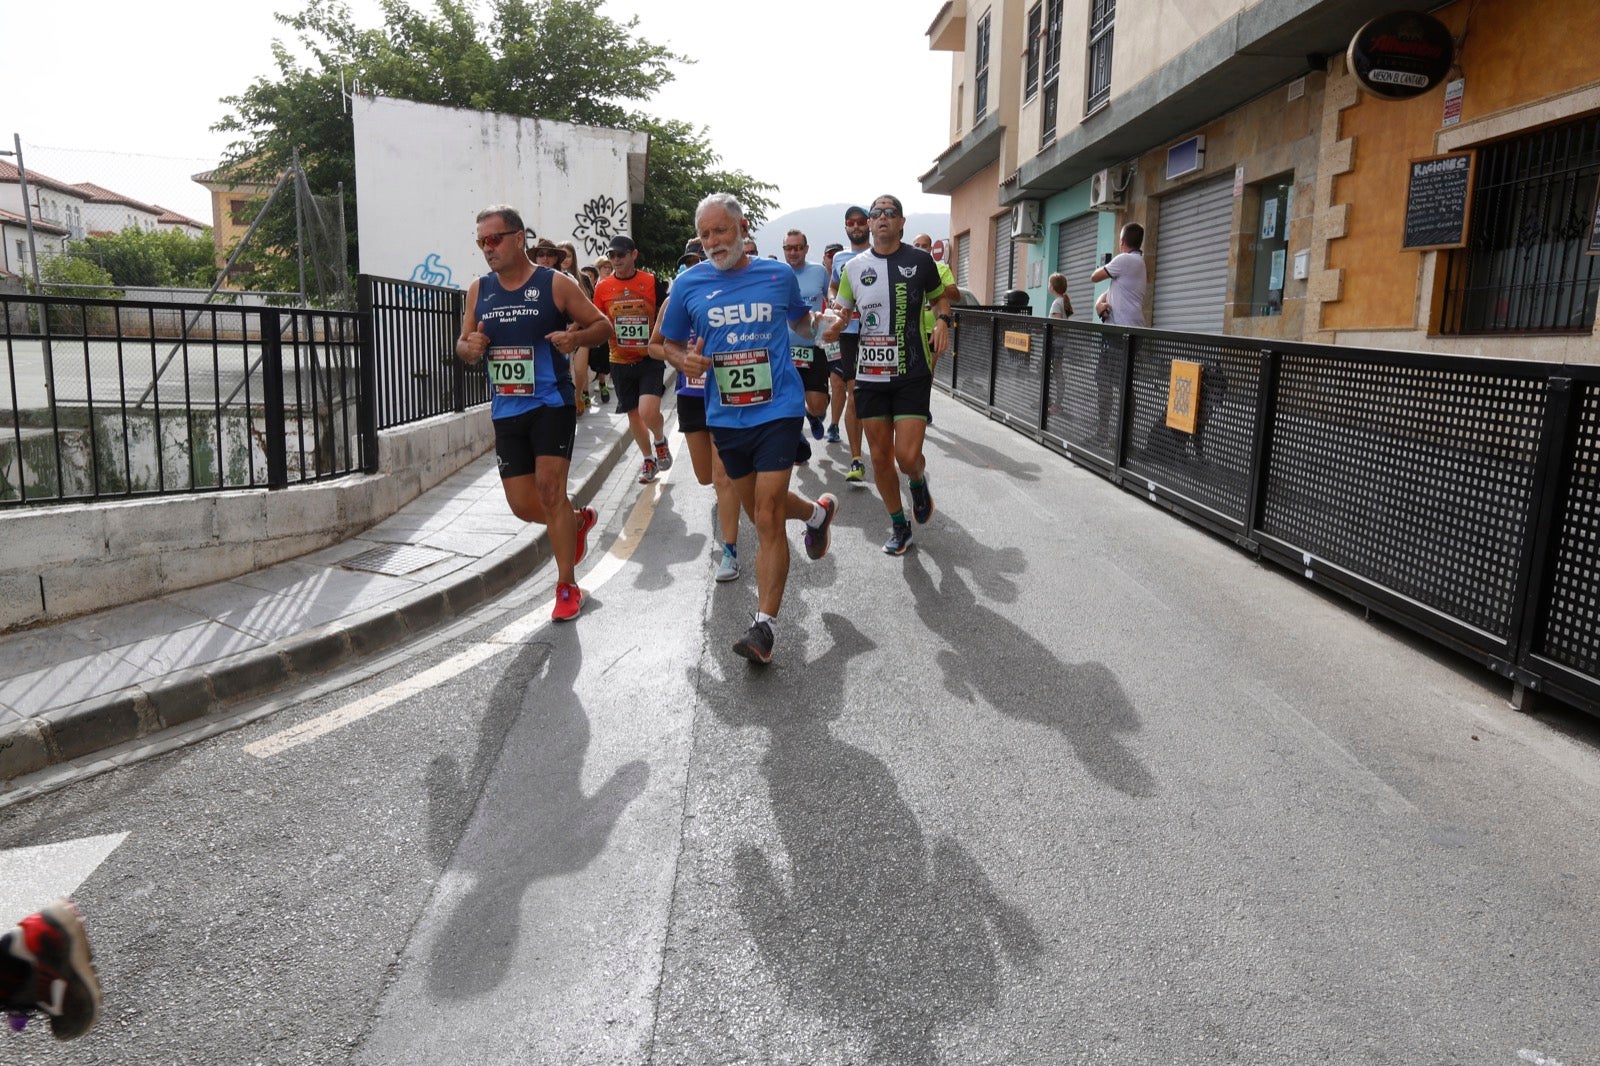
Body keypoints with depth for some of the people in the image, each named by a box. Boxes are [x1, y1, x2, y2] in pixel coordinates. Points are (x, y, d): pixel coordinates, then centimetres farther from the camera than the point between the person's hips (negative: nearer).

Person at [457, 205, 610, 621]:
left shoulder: (555, 283, -4)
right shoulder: (478, 290, 9)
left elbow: (603, 325, 1)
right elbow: (464, 346, 17)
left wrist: (577, 337, -21)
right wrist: (470, 347, -8)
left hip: (552, 404, -5)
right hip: (506, 411, 5)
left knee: (549, 487, -14)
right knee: (523, 506, 4)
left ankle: (567, 587, -1)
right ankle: (579, 521, 37)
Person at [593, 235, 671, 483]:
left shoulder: (651, 282, -7)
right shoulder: (603, 287, 0)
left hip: (650, 358, -3)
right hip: (620, 361, 3)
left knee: (648, 411, -19)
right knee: (633, 414, 12)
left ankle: (660, 441, 14)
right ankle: (649, 459, 33)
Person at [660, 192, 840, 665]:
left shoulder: (779, 275, 2)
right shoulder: (689, 284, 2)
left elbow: (801, 320, 22)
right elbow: (670, 343, 10)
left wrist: (821, 325, 9)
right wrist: (685, 360, -6)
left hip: (777, 410, -3)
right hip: (725, 416, 4)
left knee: (768, 519, -11)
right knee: (760, 511, 18)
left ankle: (764, 625, -5)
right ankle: (817, 511, 51)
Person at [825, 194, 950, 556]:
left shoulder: (920, 260, 0)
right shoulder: (854, 266, 5)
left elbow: (940, 297, 16)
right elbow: (840, 316, 12)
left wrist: (942, 320, -6)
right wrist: (829, 328, -11)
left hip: (912, 373, -2)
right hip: (870, 374, 3)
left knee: (907, 456, -11)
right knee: (880, 457, 6)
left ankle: (919, 482, 28)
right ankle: (899, 525, 26)